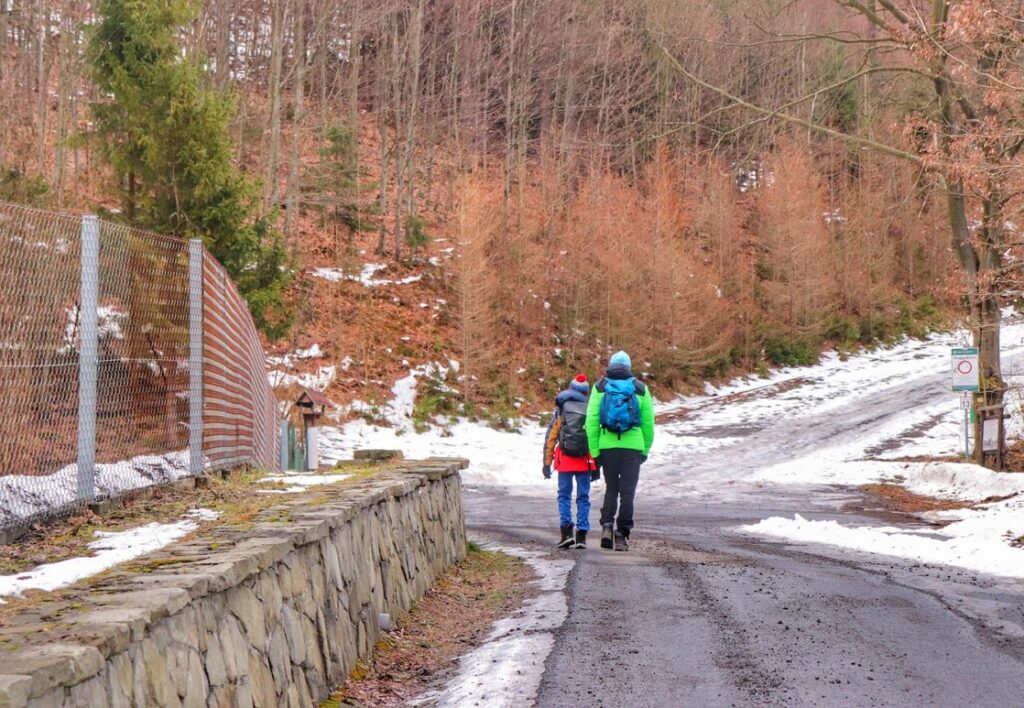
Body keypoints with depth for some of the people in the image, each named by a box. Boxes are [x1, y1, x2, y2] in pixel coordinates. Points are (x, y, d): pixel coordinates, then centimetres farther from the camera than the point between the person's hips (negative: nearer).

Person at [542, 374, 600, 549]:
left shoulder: (561, 409, 6)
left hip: (565, 458, -1)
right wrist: (597, 466, 8)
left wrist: (547, 463, 7)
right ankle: (581, 535, 3)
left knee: (564, 495, 8)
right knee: (583, 497, 7)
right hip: (585, 460, 1)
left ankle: (567, 531, -6)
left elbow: (550, 438, 3)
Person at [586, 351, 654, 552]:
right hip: (633, 445, -1)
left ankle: (607, 526, -2)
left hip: (608, 445, 1)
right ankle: (622, 535, 0)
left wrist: (594, 451, 2)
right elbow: (648, 422, 6)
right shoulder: (640, 389, 6)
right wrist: (645, 450, 15)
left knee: (611, 489, 15)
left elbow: (592, 421, -1)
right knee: (627, 491, 3)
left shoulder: (600, 388, 5)